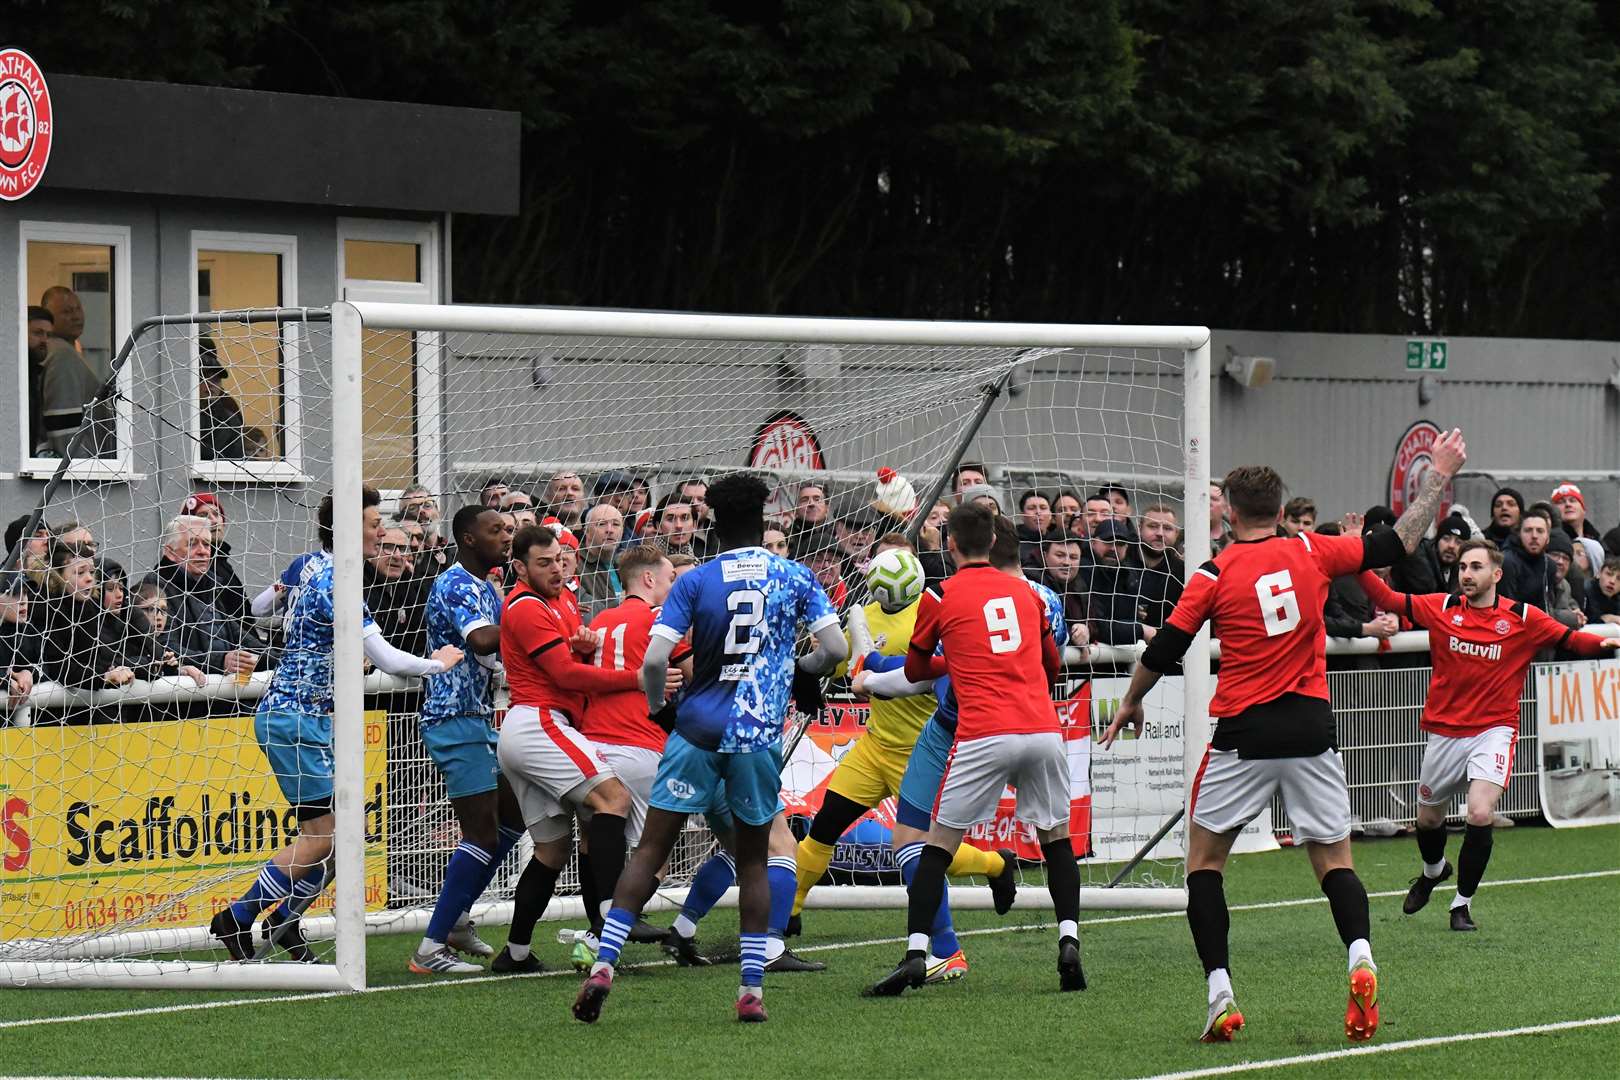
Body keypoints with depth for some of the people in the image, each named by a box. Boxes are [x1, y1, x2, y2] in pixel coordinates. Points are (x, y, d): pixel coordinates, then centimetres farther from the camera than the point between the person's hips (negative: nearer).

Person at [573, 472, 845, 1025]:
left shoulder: (694, 582, -1)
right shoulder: (793, 577, 3)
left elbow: (654, 660, -9)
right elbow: (835, 649, -1)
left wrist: (659, 707, 9)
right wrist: (801, 671, 20)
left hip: (697, 730, -1)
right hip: (759, 737, 1)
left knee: (650, 851, 4)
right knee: (753, 860, 12)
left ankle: (603, 964, -8)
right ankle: (752, 990, 7)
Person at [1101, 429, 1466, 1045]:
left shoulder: (1213, 576, -4)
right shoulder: (1311, 554, 1)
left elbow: (1162, 652, 1)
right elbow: (1399, 542, 8)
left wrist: (1130, 703, 19)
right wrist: (1439, 476, 18)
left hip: (1244, 734, -2)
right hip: (1311, 732, 2)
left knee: (1204, 860, 11)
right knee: (1334, 859, 9)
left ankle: (1220, 994, -1)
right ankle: (1360, 957, -20)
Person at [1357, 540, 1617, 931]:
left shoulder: (1523, 618, -7)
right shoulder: (1441, 608, -2)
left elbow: (1571, 639, -6)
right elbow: (1386, 598, -3)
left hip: (1493, 730, -3)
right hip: (1444, 732, 3)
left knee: (1480, 814, -22)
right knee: (1428, 818, 18)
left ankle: (1462, 903, -3)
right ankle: (1433, 870, 54)